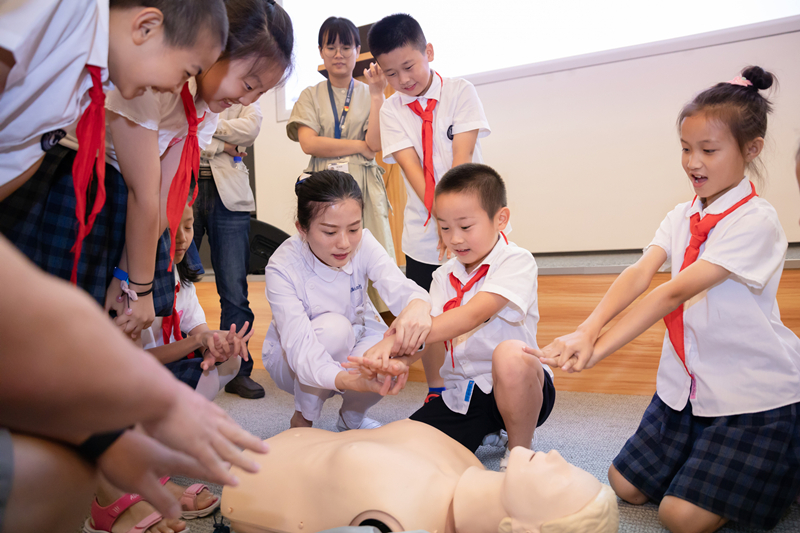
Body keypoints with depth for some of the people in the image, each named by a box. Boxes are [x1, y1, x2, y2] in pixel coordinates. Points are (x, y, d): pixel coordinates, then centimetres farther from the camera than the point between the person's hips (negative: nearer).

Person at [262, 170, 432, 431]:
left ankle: (352, 417, 7)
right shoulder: (282, 267, -29)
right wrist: (349, 380, -58)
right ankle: (302, 421, -7)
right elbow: (300, 347, -38)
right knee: (333, 327, -34)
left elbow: (399, 287, -34)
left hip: (352, 345, 3)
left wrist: (418, 304, -61)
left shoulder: (363, 243, -19)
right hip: (294, 360, -3)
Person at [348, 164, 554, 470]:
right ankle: (484, 430, 18)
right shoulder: (444, 277, 8)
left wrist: (401, 339, -34)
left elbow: (472, 316, -26)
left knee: (509, 355, -39)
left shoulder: (516, 262, -12)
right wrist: (400, 361, -28)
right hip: (460, 394, 6)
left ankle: (520, 452, -10)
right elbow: (429, 331, -5)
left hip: (516, 389, -6)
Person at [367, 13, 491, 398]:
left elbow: (462, 159, -13)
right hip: (424, 232, 2)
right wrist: (441, 217, -22)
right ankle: (436, 394, 25)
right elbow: (412, 167, -10)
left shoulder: (460, 92, -2)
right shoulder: (392, 110, 2)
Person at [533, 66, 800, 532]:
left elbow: (677, 291, -29)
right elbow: (640, 273, -14)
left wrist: (599, 350, -34)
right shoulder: (683, 216, 3)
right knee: (627, 487, 9)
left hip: (754, 395, -7)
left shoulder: (756, 220, -18)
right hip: (687, 384, 7)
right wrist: (589, 329, -33)